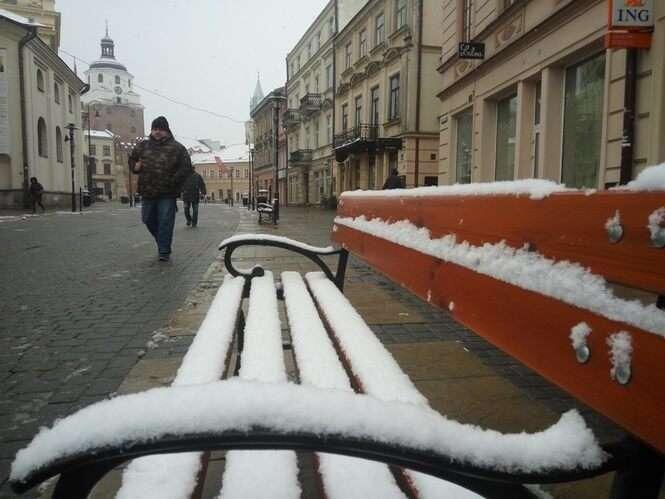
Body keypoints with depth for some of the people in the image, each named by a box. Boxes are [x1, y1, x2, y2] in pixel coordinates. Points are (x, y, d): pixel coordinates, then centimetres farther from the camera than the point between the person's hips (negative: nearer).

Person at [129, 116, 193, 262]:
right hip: (147, 192, 5)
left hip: (167, 193, -5)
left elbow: (186, 167, -6)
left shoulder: (176, 148, -3)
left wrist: (174, 181, -18)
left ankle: (164, 251, 5)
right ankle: (163, 243, 37)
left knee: (165, 222, -4)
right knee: (149, 220, 15)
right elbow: (132, 159, 22)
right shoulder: (143, 146, 9)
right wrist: (135, 166, -1)